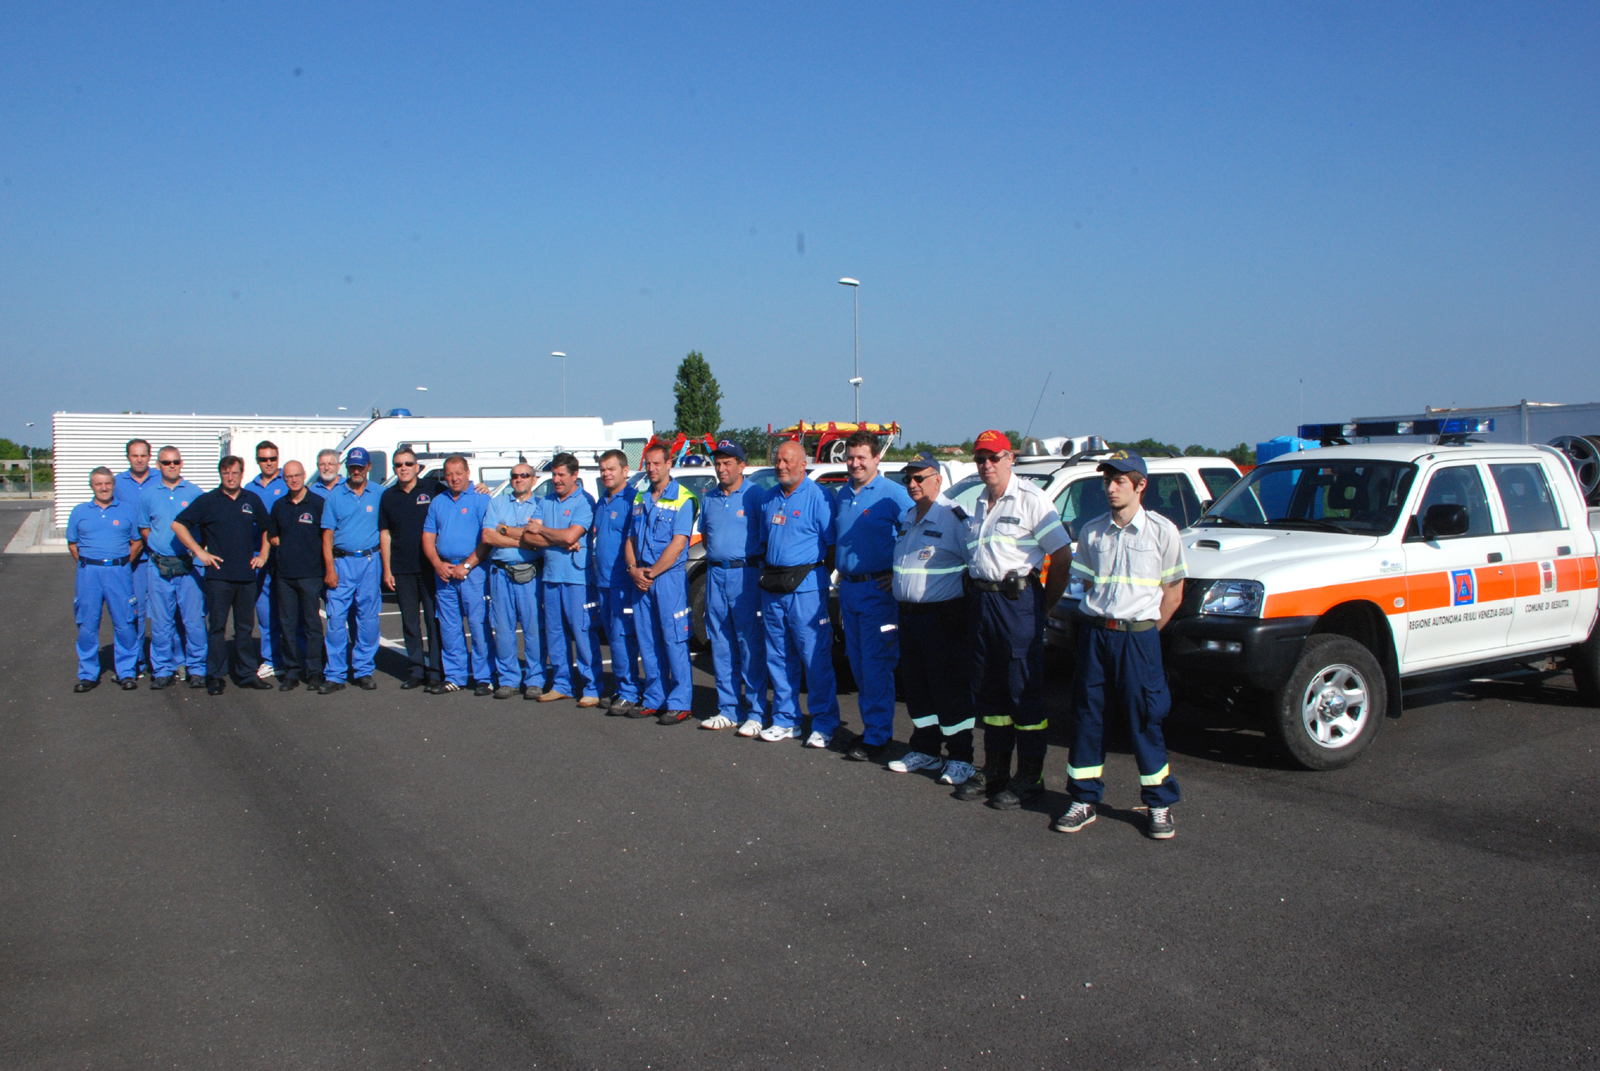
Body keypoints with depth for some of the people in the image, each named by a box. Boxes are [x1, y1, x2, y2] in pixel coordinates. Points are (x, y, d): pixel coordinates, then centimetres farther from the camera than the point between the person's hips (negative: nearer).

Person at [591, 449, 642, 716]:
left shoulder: (633, 499, -9)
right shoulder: (600, 502, 17)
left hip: (623, 581, -8)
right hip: (603, 580, 8)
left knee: (622, 637, -9)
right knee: (613, 636, 12)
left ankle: (629, 693, -3)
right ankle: (620, 689, 19)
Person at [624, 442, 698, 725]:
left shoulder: (682, 498, -5)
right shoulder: (640, 500, 16)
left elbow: (678, 543, -13)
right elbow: (630, 540, 15)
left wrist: (652, 573, -13)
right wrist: (633, 569, -3)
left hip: (669, 577, -7)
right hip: (641, 580, 7)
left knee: (674, 641, -4)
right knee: (647, 642, 9)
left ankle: (679, 703, 0)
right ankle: (654, 699, 18)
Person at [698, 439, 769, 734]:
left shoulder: (755, 495, -5)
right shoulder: (710, 498, 14)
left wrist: (762, 566, -9)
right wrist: (716, 557, 15)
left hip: (745, 574, -6)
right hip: (715, 574, 6)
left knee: (751, 644, -4)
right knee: (721, 644, 9)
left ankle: (757, 712, 1)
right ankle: (729, 709, 17)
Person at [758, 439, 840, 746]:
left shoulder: (818, 497, -7)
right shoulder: (769, 499, 15)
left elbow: (833, 544, -6)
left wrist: (823, 574, -6)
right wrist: (767, 573, 13)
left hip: (805, 585, -7)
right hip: (772, 586, 7)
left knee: (815, 657, -4)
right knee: (778, 657, 11)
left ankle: (824, 724, 5)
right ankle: (785, 720, 21)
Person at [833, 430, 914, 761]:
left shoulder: (893, 494, -9)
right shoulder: (842, 495, 13)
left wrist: (900, 573, -14)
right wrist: (840, 572, 15)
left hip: (877, 589, -7)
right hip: (848, 589, 7)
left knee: (876, 665, -7)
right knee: (858, 664, 12)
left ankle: (877, 736, -1)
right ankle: (870, 725, 23)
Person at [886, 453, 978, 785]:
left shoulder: (954, 517, -11)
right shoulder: (906, 518, 15)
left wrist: (964, 606, -12)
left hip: (942, 618, -8)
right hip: (908, 616, 8)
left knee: (950, 689, -2)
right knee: (916, 686, 13)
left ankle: (959, 758, 7)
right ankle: (925, 749, 25)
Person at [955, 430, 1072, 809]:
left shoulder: (1029, 499, -8)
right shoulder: (979, 505, 16)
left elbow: (1062, 555, -9)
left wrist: (1044, 606, -5)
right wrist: (976, 597, 12)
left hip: (1017, 599, -7)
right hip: (982, 602, 8)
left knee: (1025, 691, -3)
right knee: (988, 689, 12)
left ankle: (1029, 778, 4)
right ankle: (994, 770, 23)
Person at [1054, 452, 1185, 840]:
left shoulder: (1162, 531, -2)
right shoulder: (1092, 532, 7)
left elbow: (1172, 592, 2)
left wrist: (1145, 631, -1)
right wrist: (1098, 624, 6)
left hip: (1138, 636, -3)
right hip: (1094, 633, 3)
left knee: (1144, 720, 0)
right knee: (1087, 716, 6)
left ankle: (1160, 805, 13)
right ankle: (1084, 801, 16)